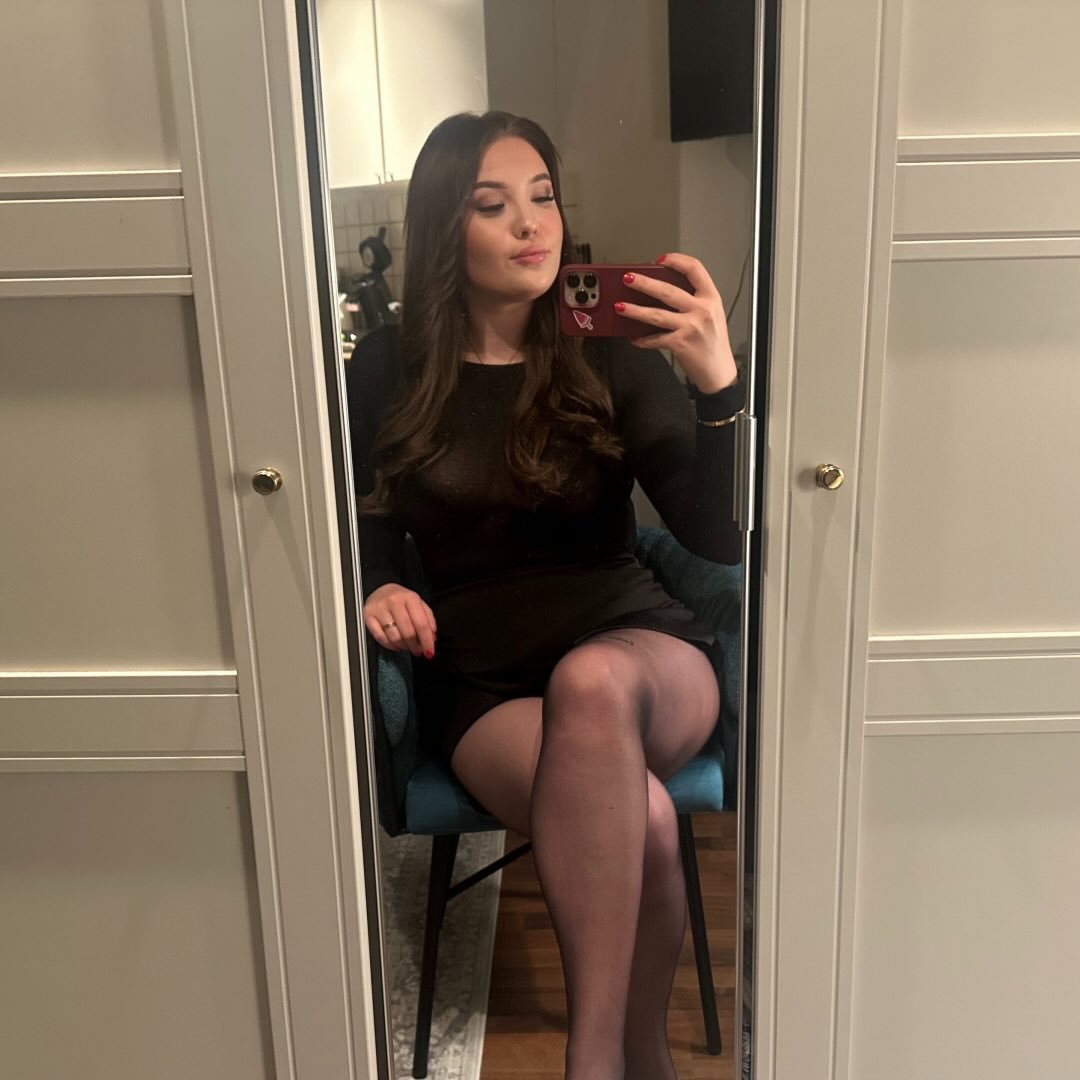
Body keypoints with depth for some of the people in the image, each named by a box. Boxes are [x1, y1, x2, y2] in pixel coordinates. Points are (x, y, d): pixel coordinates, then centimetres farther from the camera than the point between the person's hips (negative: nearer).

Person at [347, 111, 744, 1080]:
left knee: (591, 681, -38)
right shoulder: (387, 371, 4)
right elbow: (367, 529, 15)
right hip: (481, 680, 0)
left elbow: (722, 540, -9)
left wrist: (719, 383, -25)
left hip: (637, 648, 1)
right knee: (642, 822, -33)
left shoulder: (614, 356, 1)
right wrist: (378, 589, -9)